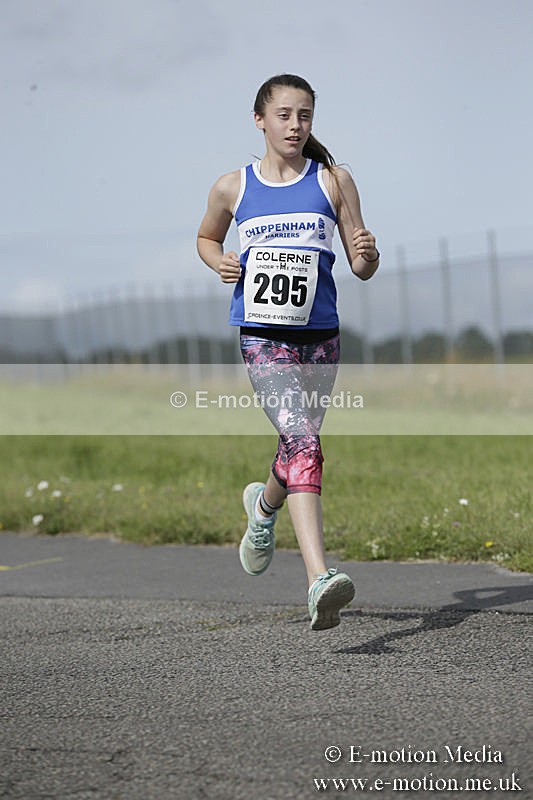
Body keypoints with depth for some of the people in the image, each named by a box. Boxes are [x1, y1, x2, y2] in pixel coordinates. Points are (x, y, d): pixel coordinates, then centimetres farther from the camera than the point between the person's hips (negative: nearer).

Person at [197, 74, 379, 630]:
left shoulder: (333, 181, 5)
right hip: (262, 336, -3)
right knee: (302, 442, -21)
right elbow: (206, 238, 24)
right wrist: (221, 263, 2)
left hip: (319, 335, 3)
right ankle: (320, 582, -32)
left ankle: (264, 505, 53)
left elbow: (363, 269, 5)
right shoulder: (233, 187, 5)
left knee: (300, 444, 16)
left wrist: (367, 253, -18)